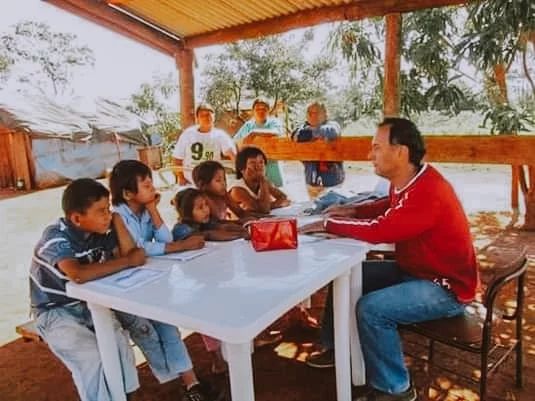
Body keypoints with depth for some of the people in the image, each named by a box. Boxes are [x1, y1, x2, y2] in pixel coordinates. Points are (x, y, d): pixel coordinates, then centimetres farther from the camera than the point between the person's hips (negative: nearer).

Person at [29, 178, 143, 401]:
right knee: (92, 356, -25)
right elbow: (78, 274, -44)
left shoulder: (99, 232, -5)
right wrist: (127, 262, -37)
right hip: (55, 312, -5)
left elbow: (129, 252, -6)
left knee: (120, 343, -15)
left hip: (88, 305, 6)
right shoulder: (56, 238, -27)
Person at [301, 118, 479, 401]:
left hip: (445, 287, -10)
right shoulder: (405, 181, -2)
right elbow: (391, 207, 20)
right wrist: (354, 211, 4)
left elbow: (379, 231, -35)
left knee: (371, 308, -27)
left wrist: (328, 224, -22)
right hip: (413, 270, 10)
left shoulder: (428, 193, -32)